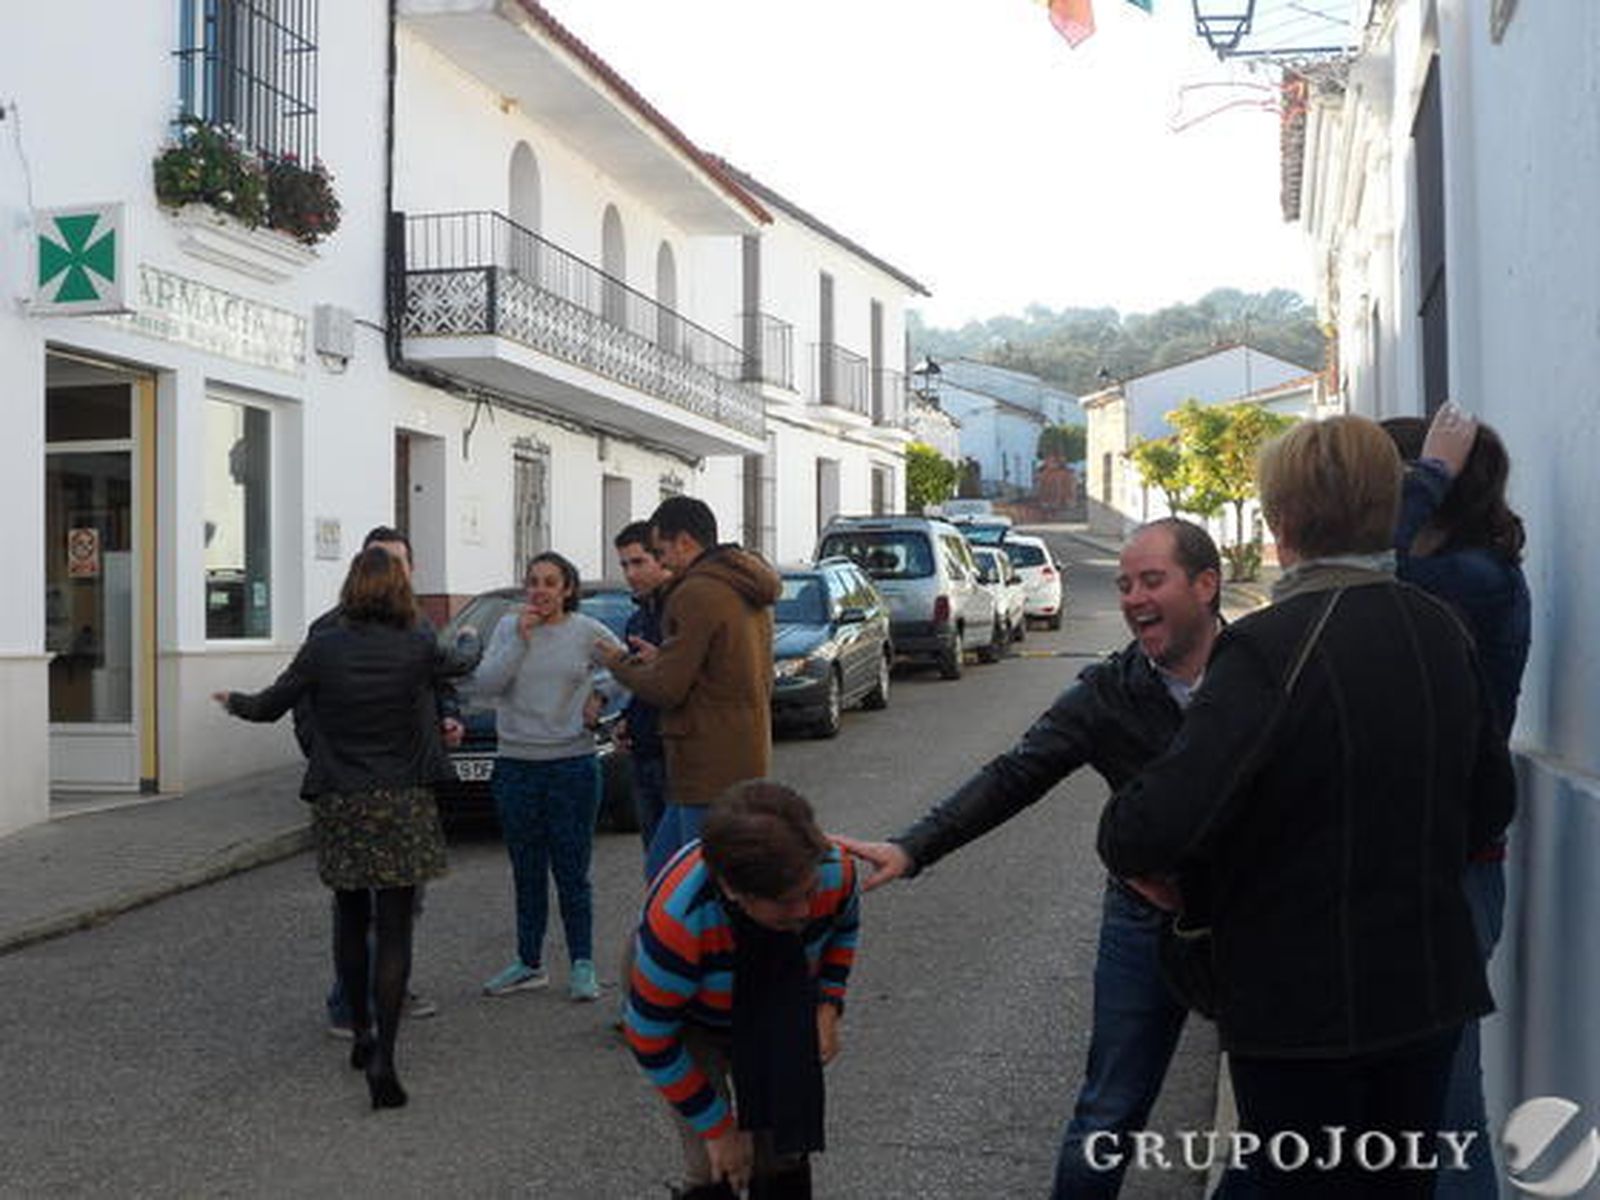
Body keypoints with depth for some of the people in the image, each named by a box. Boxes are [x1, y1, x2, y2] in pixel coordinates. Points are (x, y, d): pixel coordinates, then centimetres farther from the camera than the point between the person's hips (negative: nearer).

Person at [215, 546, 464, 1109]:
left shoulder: (323, 647, -5)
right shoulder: (419, 648, -5)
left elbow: (270, 705, 7)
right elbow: (457, 666, 18)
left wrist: (233, 701, 28)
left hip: (339, 806, 2)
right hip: (404, 804, -1)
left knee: (352, 922, 18)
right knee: (394, 928, -1)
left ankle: (362, 1036, 28)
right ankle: (383, 1057, -11)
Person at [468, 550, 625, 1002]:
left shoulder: (587, 632, -1)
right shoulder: (508, 627, 2)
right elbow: (484, 685, -9)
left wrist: (599, 694, -2)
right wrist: (520, 639, -14)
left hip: (573, 765, -2)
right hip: (515, 765, 2)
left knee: (571, 872, 1)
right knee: (526, 874, 11)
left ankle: (582, 965, 12)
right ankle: (529, 964, 22)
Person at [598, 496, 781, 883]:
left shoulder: (695, 594, -16)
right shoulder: (746, 592, 15)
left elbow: (666, 689, -16)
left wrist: (619, 665, 2)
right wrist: (660, 659, 15)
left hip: (710, 771, -10)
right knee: (661, 870, 17)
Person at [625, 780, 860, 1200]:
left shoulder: (831, 870, -30)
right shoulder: (678, 919, -42)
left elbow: (844, 925, -1)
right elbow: (650, 1039, -27)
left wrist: (827, 1007, -11)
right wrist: (717, 1127, -19)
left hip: (775, 1020, 4)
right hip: (693, 1025, -3)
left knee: (784, 1157, 4)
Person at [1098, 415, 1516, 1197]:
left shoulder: (1269, 648, -23)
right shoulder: (1441, 631, -1)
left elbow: (1160, 825, -30)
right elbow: (1490, 802, 10)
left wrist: (1122, 838, -9)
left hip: (1302, 1007, -6)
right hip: (1431, 993, 7)